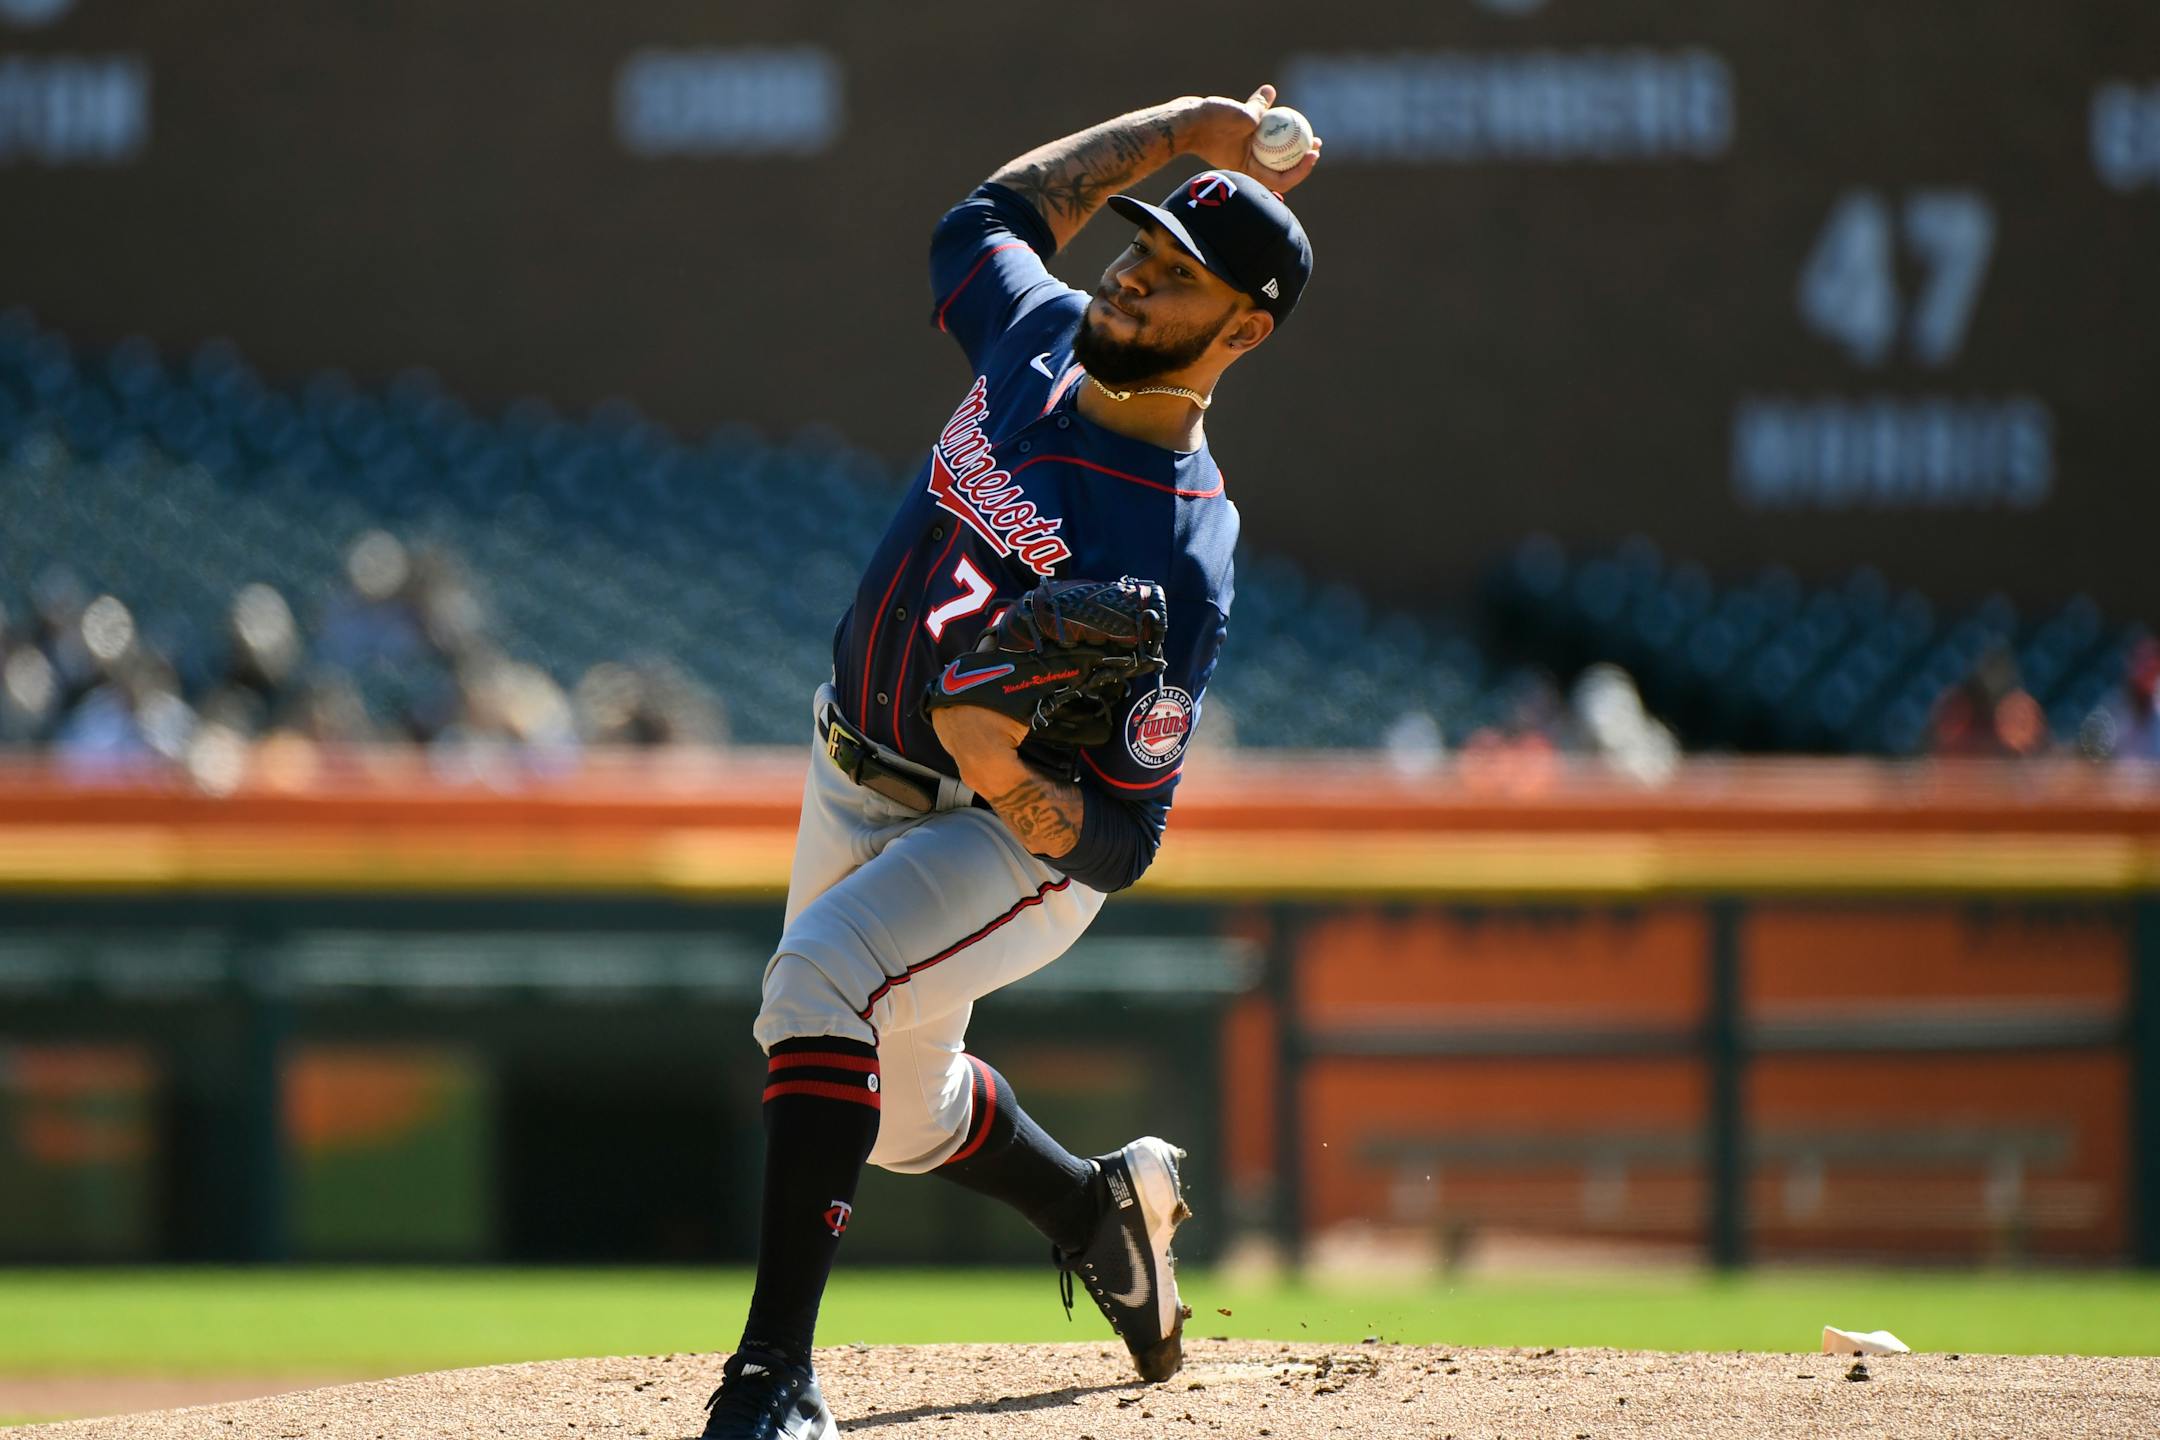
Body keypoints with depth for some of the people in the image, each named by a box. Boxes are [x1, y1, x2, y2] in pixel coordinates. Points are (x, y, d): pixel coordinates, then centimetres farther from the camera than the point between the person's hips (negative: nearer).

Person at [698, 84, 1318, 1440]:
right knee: (903, 1109, 21)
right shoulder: (1042, 339, -12)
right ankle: (1110, 1207, 51)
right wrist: (1187, 129, 10)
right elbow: (988, 218, 14)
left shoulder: (1181, 562, -30)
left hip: (1028, 838, -8)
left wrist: (1014, 782, -48)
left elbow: (1123, 840, -28)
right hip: (856, 785, 8)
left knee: (822, 979, -34)